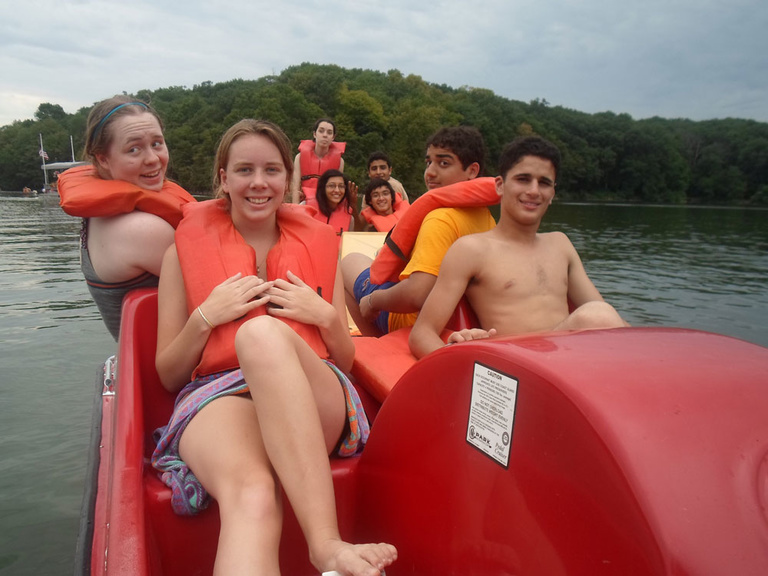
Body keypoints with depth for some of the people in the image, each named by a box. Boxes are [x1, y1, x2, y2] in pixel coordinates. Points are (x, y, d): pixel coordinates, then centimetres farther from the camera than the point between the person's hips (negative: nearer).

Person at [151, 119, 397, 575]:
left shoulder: (319, 243, 18)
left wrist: (325, 317, -3)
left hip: (312, 403, 1)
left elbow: (345, 363, 19)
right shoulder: (187, 249, 13)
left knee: (263, 333, -37)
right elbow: (168, 375, 13)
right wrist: (207, 317, -5)